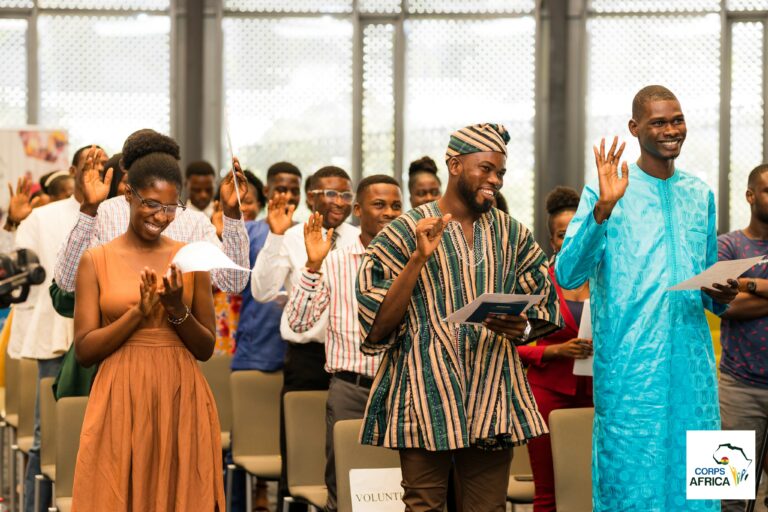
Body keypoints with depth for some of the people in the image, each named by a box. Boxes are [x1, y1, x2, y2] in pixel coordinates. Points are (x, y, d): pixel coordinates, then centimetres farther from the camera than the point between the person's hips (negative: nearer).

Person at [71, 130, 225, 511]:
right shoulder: (96, 260, 1)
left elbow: (206, 349, 7)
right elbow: (84, 351, -3)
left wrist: (177, 309, -10)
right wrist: (138, 312, -14)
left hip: (180, 401, 1)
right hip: (121, 403, -1)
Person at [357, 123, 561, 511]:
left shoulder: (512, 235, 13)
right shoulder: (404, 232, 1)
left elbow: (545, 308, 17)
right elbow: (377, 327, -5)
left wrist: (522, 328, -7)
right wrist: (420, 257, -15)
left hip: (494, 397, 4)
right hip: (427, 398, -3)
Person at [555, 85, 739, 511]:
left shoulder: (700, 195, 14)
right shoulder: (606, 193, -1)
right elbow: (567, 275, -13)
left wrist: (719, 296, 0)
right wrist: (602, 209, -25)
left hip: (693, 364, 4)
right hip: (630, 367, -4)